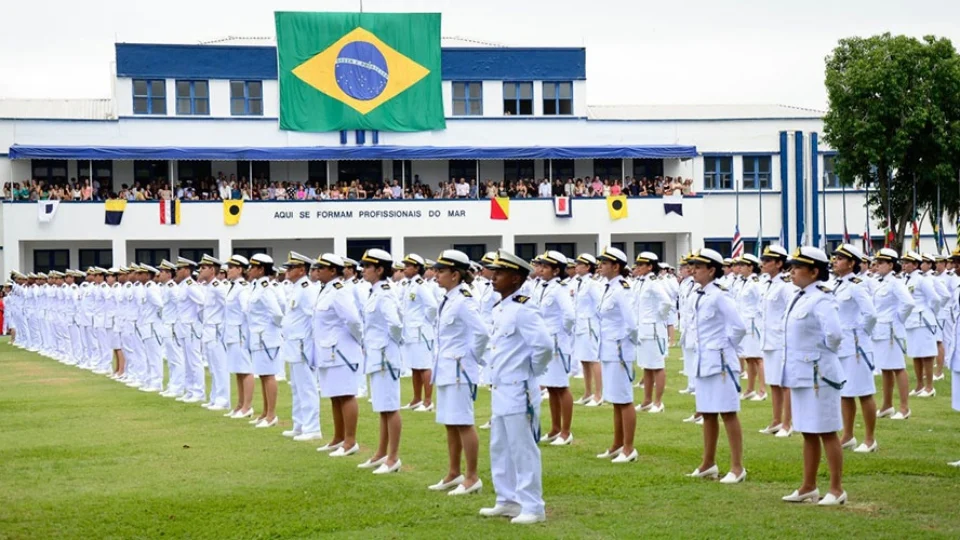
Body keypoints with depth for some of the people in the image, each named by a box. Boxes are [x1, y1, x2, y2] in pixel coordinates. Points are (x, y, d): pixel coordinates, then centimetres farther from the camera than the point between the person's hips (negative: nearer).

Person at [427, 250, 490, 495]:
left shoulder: (464, 301, -18)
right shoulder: (448, 300, 11)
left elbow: (482, 332, -26)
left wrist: (471, 358, -15)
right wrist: (440, 360, 14)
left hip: (459, 370, -10)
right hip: (445, 370, 10)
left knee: (463, 423, -4)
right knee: (450, 424, 16)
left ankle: (472, 478, 3)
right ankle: (454, 475, 26)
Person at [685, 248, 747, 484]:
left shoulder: (720, 296, -16)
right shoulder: (698, 296, 9)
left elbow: (738, 327, -19)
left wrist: (726, 348, -7)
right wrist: (700, 346, 13)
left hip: (720, 362, -9)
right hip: (704, 361, 9)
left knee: (728, 413, -4)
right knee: (707, 413, 16)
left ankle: (737, 468, 1)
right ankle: (708, 464, 26)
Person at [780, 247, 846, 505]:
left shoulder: (821, 300, -17)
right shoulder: (799, 298, 11)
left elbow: (834, 334, -29)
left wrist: (824, 354, -12)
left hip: (818, 375, -9)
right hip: (800, 374, 9)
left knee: (826, 433, -1)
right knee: (808, 433, 16)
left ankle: (837, 489, 7)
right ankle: (808, 487, 25)